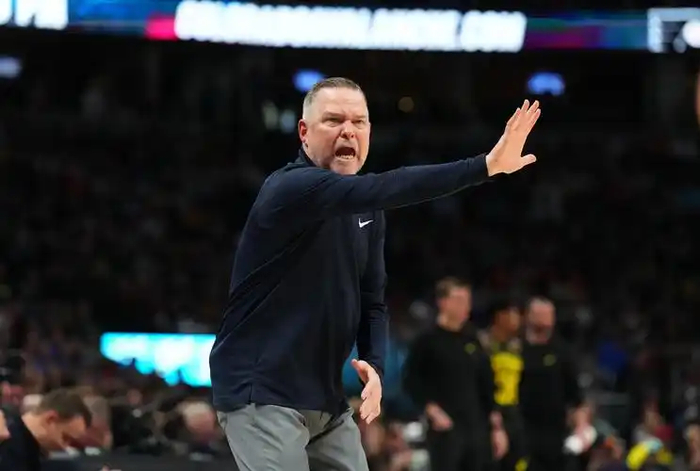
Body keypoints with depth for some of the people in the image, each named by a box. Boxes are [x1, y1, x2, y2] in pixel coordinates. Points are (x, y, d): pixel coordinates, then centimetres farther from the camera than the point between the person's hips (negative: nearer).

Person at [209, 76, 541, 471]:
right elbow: (387, 189, -31)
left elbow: (372, 301, 15)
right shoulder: (291, 189, -17)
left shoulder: (367, 213, 12)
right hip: (261, 394, -8)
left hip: (326, 400, 8)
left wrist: (374, 365, -6)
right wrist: (486, 166, -37)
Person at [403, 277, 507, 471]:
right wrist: (433, 411, -15)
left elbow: (487, 386, 15)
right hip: (445, 427, -6)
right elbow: (411, 382, -5)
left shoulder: (473, 341, 13)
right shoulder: (428, 341, -3)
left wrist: (497, 427, 11)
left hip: (476, 427, 6)